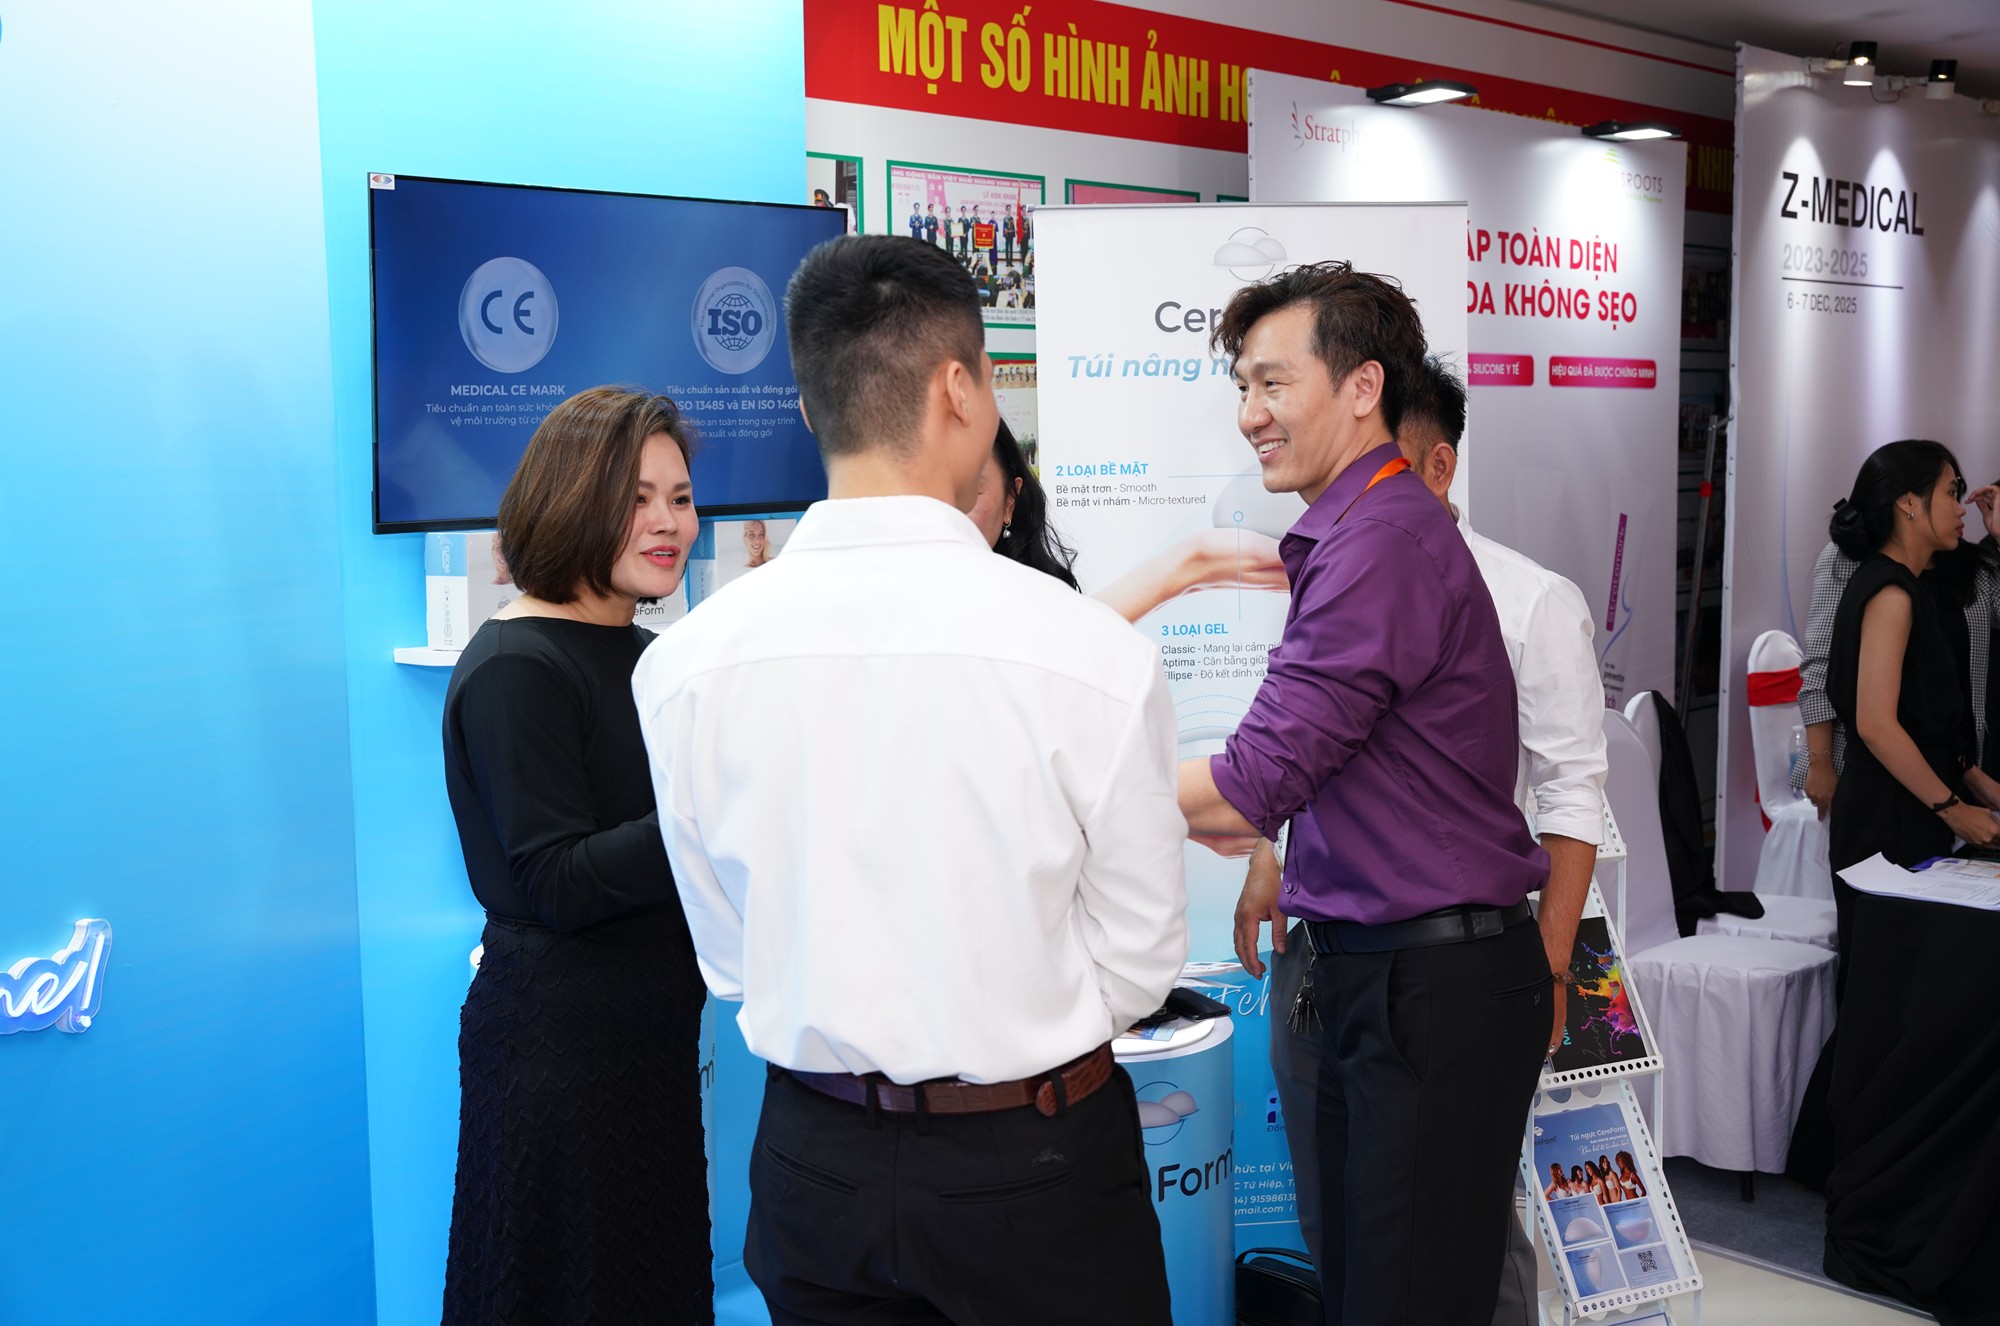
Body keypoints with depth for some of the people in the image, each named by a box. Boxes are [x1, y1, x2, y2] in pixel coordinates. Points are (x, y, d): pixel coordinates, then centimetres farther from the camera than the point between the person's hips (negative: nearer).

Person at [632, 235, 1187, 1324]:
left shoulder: (687, 661, -11)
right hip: (1033, 1158, -2)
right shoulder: (1095, 651, -19)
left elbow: (730, 952, 1)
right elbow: (1140, 964, -9)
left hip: (816, 1155, 3)